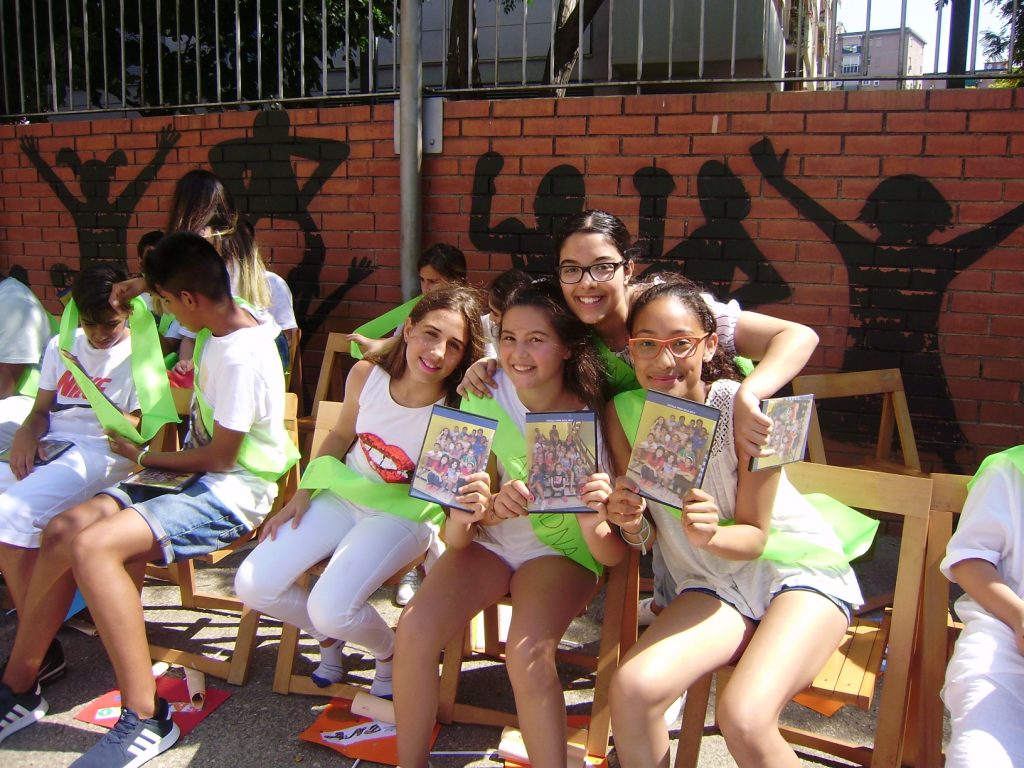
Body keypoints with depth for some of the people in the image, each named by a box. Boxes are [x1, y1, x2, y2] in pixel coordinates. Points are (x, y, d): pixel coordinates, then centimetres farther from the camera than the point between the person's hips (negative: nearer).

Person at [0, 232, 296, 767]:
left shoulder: (243, 356, -21)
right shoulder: (216, 331, 10)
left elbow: (220, 457, -16)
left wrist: (144, 457, -3)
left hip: (233, 491, -9)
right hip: (197, 474, 9)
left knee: (93, 547, -27)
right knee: (62, 531, -5)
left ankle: (145, 719, -17)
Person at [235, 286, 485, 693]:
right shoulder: (366, 376, -13)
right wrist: (303, 494, 3)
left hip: (403, 516, -4)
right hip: (342, 495, 5)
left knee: (330, 609, -25)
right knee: (252, 586, -6)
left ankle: (389, 652, 12)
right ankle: (330, 638, 25)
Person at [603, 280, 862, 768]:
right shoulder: (625, 415, -10)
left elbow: (755, 536, -13)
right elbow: (646, 538, -1)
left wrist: (711, 535, -35)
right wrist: (631, 525, -24)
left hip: (799, 569, -3)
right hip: (713, 585, 4)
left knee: (743, 717, -27)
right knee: (632, 687, -22)